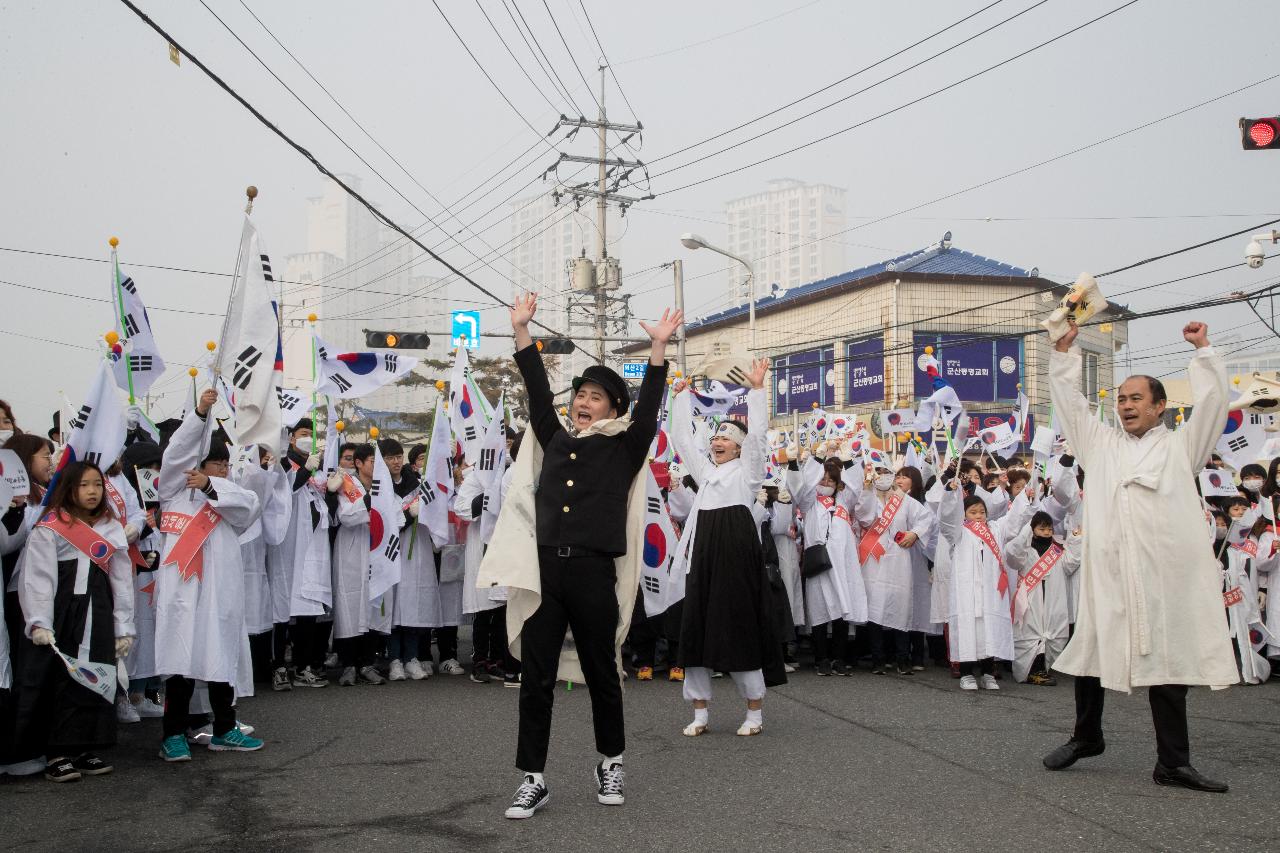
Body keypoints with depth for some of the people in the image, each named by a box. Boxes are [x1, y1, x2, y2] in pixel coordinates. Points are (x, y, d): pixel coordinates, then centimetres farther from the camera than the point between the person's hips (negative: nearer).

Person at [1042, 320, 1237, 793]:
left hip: (1167, 573, -2)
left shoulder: (1179, 445, 14)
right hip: (1106, 572, 2)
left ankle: (1173, 763, 6)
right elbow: (1068, 400, 20)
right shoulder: (1101, 442, 20)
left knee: (1168, 663, 0)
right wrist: (1064, 350, 15)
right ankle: (1086, 737, 26)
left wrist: (1203, 349, 4)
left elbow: (1213, 400, 7)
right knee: (1090, 652, 6)